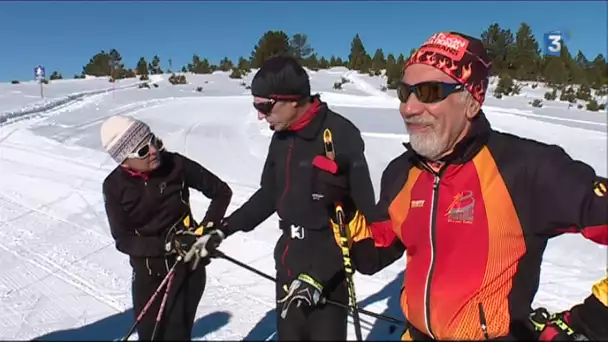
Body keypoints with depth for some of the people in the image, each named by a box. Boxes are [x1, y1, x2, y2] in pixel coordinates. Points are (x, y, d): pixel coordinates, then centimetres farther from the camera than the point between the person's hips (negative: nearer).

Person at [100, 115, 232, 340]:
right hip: (147, 272, 2)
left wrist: (205, 230, -16)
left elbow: (221, 191, -5)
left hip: (187, 265, -2)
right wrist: (168, 244, -24)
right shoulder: (114, 187, -11)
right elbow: (123, 240, -11)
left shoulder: (176, 165, -15)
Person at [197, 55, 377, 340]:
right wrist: (224, 230, 9)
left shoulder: (341, 136, -18)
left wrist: (317, 276, -19)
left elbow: (362, 212, -17)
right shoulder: (281, 138, 3)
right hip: (289, 261, 7)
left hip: (328, 269, -6)